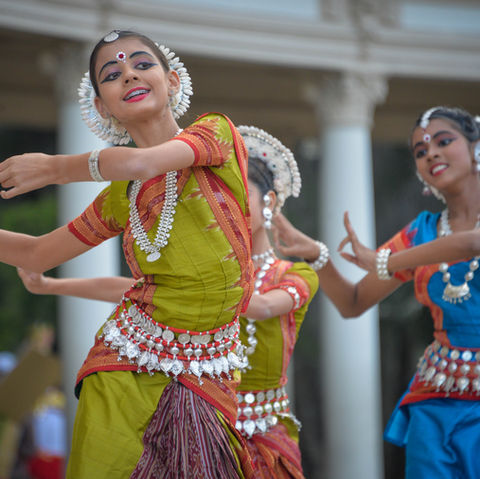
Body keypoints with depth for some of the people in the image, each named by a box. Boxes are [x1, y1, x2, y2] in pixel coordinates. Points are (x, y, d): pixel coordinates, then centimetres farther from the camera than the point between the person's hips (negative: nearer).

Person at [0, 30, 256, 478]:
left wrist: (54, 168, -7)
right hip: (127, 368, 2)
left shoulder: (215, 130, 1)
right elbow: (36, 254, 21)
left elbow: (142, 162, -18)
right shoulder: (120, 197, 11)